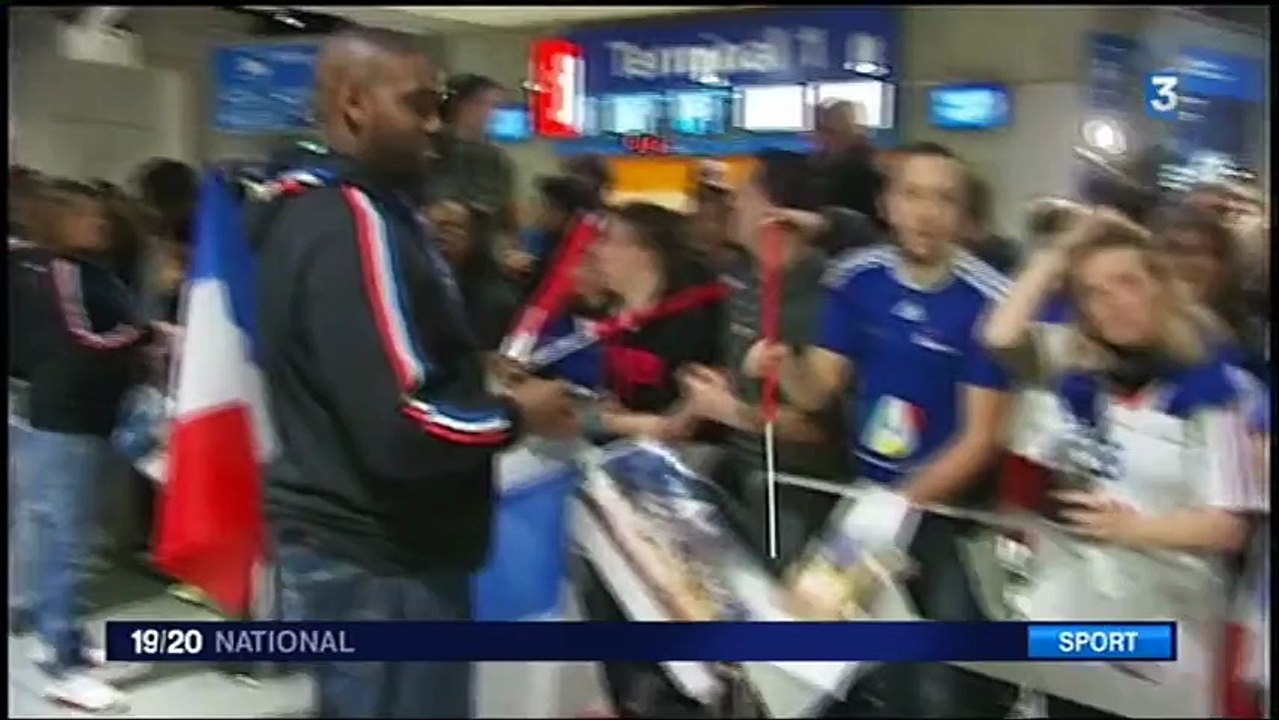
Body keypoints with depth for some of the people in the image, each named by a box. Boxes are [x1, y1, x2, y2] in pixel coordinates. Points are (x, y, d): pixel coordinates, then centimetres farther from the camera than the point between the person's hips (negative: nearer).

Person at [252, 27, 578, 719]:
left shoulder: (316, 209, 12)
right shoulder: (354, 223, -21)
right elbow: (400, 429, -27)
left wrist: (484, 385, 9)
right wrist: (516, 415, -11)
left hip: (348, 545, 10)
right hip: (379, 563, -10)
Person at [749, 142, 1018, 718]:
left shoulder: (986, 299, -18)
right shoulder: (855, 278, -5)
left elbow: (982, 435, -16)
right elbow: (817, 390, -3)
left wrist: (908, 502, -22)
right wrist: (784, 366, -24)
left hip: (947, 508, -4)